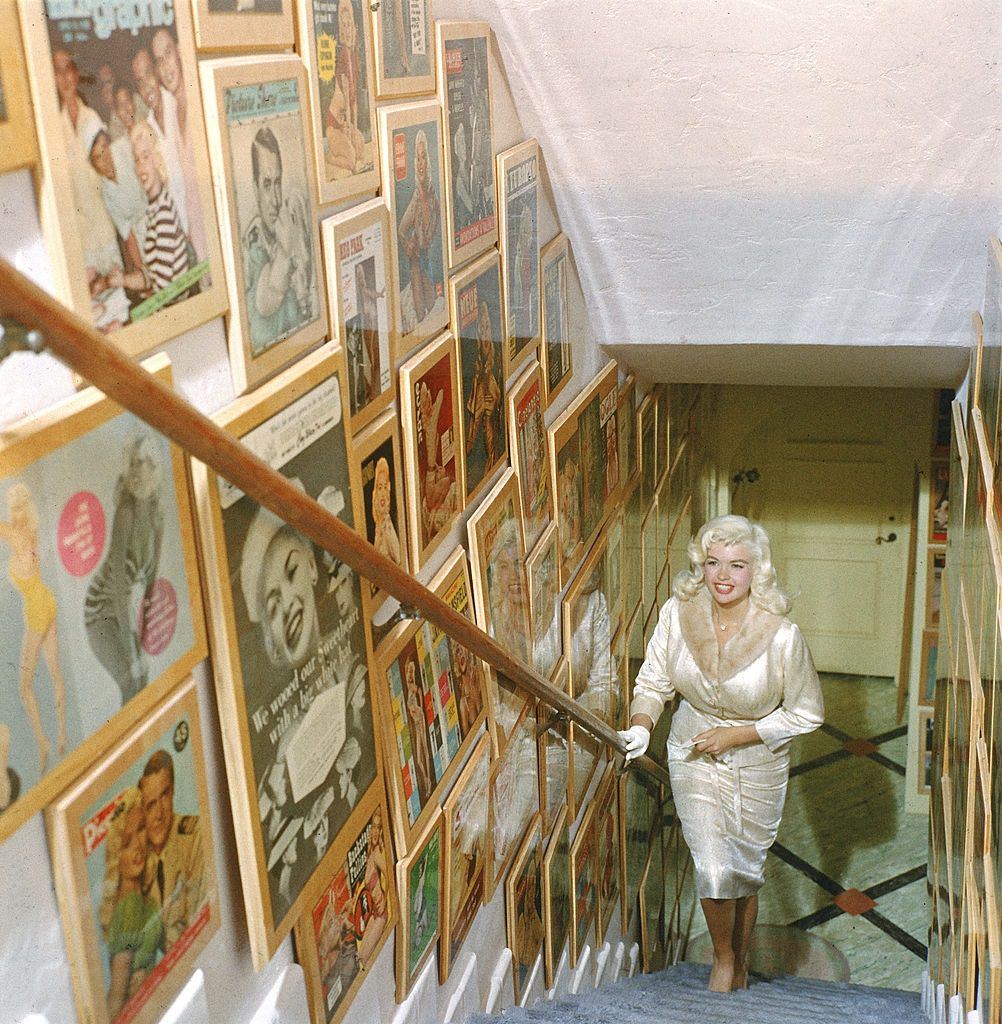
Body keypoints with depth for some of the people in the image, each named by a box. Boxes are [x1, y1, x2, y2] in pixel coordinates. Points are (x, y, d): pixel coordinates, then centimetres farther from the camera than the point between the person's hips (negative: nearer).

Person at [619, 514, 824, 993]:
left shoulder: (781, 635, -26)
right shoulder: (677, 613, -18)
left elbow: (806, 713, -13)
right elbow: (653, 682, -6)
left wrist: (735, 735, -18)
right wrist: (641, 727, -25)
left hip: (758, 763, -1)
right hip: (693, 756, 1)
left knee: (746, 870, 16)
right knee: (713, 871, -6)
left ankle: (741, 961, 44)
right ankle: (722, 958, 26)